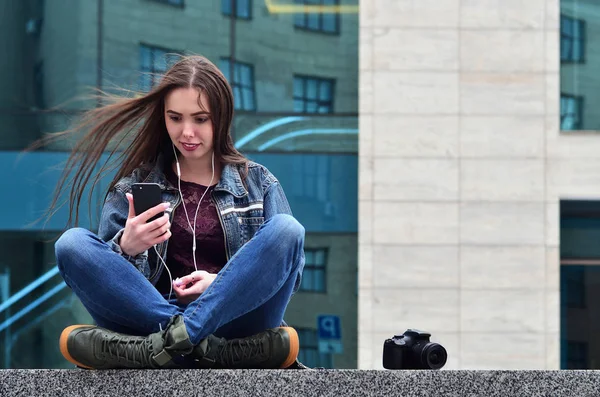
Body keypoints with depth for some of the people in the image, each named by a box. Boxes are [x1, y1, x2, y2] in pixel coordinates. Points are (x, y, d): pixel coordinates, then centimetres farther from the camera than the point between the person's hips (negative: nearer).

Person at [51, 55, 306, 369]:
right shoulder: (135, 185, 16)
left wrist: (223, 284, -10)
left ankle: (168, 343, -36)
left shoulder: (259, 184, 16)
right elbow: (101, 274, 8)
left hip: (234, 315, 0)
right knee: (72, 244, -20)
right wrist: (126, 249, -15)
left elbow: (289, 271, 8)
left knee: (286, 229, -23)